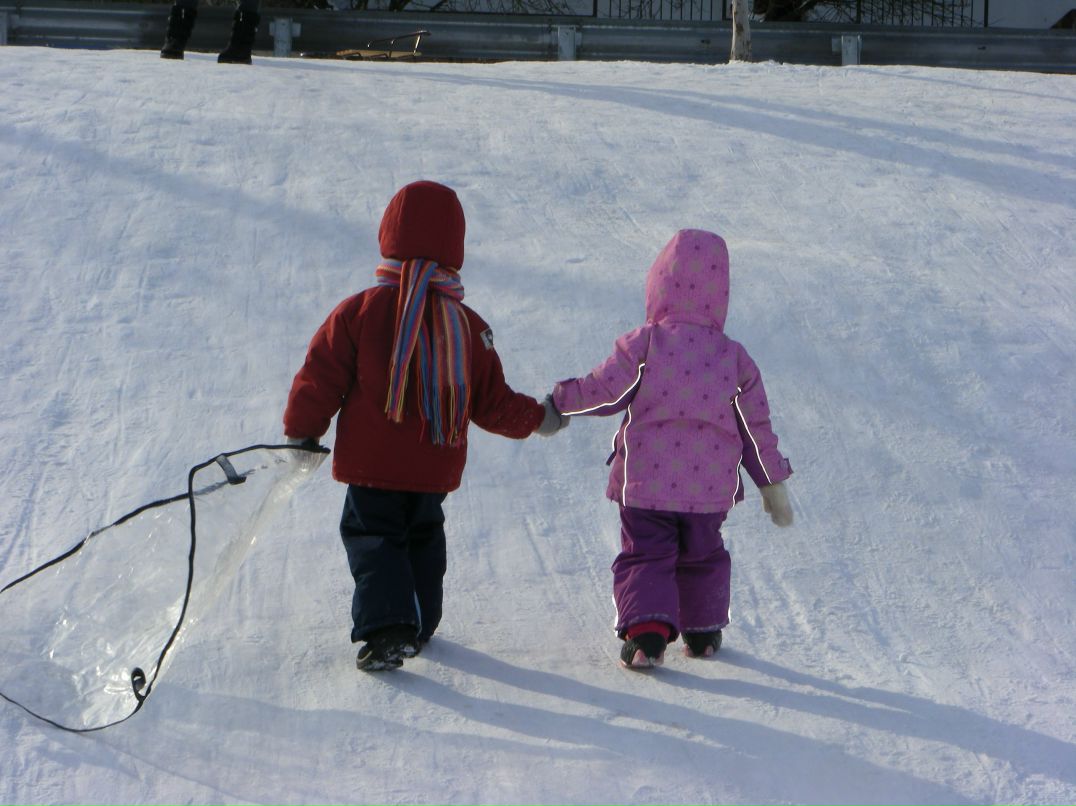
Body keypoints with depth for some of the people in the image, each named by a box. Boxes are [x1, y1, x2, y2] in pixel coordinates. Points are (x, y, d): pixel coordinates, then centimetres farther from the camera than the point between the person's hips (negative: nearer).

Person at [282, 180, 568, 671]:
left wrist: (300, 433, 6)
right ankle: (418, 625, 29)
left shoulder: (359, 311, -10)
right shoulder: (467, 324, -1)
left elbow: (320, 379, -8)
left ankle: (385, 628, -15)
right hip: (436, 469, 4)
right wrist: (538, 419, 20)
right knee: (422, 535, 23)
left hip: (372, 465, -3)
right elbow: (492, 404, 3)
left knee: (372, 539, 4)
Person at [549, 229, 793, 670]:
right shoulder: (734, 357, 0)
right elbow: (756, 425, 5)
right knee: (702, 556, 21)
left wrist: (561, 399, 10)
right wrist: (773, 484, 15)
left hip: (645, 483, -3)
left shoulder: (643, 344, -10)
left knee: (644, 555, 3)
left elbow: (604, 392, -10)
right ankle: (703, 631, 29)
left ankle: (645, 631, -15)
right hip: (709, 486, 3)